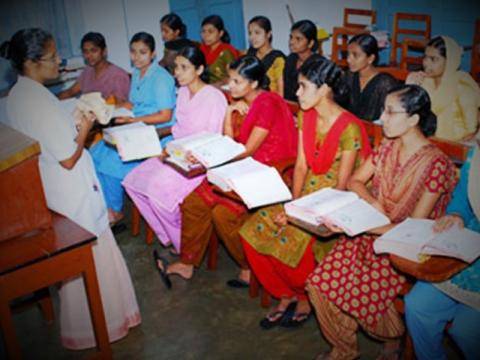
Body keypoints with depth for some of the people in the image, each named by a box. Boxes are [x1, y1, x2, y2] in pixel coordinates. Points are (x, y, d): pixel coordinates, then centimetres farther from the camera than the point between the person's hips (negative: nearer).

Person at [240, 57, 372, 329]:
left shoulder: (349, 128, -19)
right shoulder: (307, 117, 4)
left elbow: (341, 186, -16)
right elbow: (301, 165, 3)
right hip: (308, 190, 7)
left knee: (290, 238, -26)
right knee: (255, 229, -13)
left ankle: (306, 297, 6)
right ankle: (286, 294, 7)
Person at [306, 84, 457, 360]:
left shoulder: (435, 163, -16)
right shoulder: (388, 147, 4)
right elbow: (355, 181, 13)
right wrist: (372, 202, -9)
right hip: (371, 233, 5)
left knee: (362, 291, -25)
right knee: (321, 282, -15)